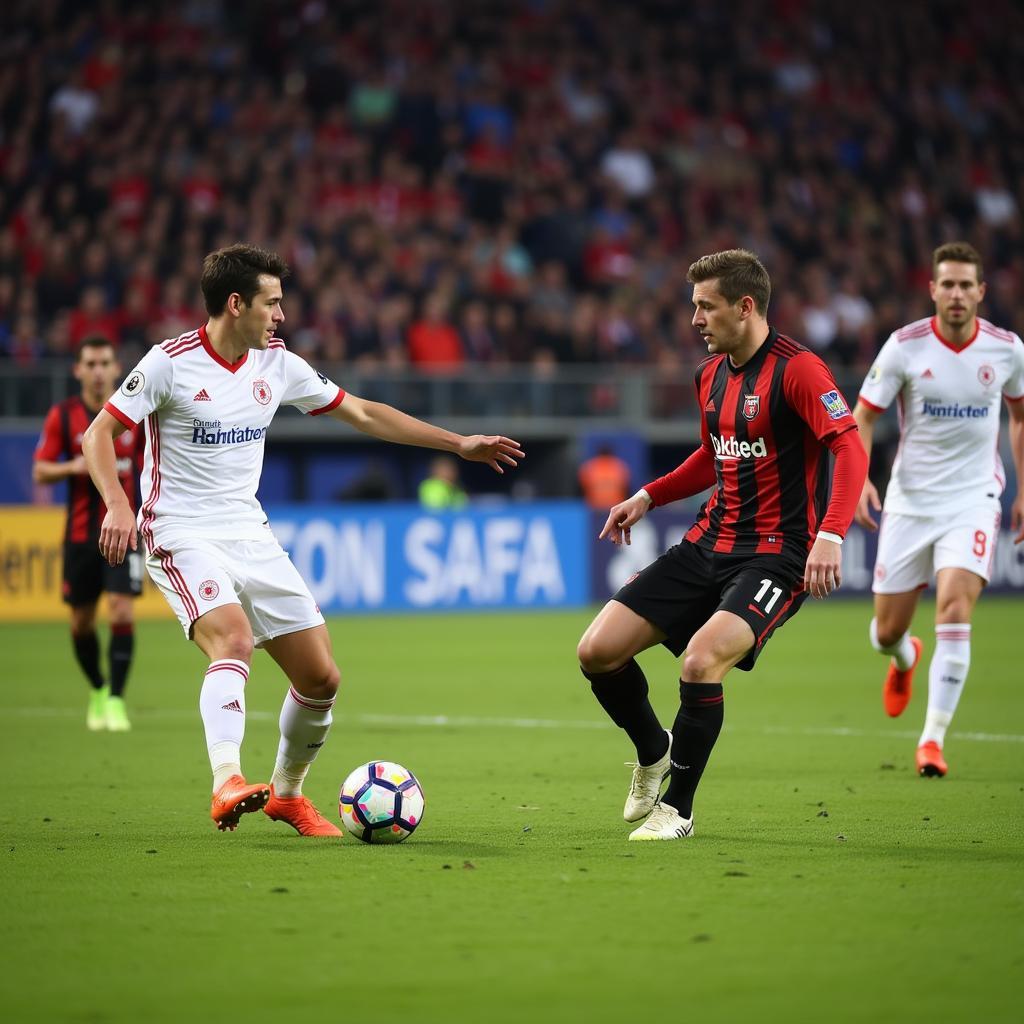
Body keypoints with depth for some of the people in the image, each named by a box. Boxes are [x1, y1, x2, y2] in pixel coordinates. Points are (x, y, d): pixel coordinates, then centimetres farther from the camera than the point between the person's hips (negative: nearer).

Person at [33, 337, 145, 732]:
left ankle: (116, 700, -9)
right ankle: (98, 689, 31)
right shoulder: (62, 416, -2)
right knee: (82, 622, 7)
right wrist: (74, 467, -21)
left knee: (122, 613, -15)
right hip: (80, 532, 1)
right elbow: (40, 471, -2)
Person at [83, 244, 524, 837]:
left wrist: (458, 444, 14)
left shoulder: (277, 364, 6)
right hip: (183, 538, -6)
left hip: (252, 537, 6)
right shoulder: (171, 363, -10)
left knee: (322, 678, 2)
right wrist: (117, 505, -26)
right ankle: (227, 783, -44)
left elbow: (363, 414, 15)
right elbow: (100, 434, -8)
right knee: (234, 639, -34)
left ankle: (287, 794, 24)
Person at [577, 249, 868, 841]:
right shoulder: (712, 374, 11)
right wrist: (649, 496, 16)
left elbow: (851, 451, -23)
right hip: (709, 546, 8)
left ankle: (677, 807, -8)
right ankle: (654, 753, 27)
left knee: (700, 661, -30)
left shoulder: (796, 369, -15)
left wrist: (830, 535, -35)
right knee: (597, 651, -2)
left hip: (774, 555, -8)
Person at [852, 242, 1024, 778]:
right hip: (909, 501, 1)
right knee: (887, 630, 6)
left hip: (973, 498, 0)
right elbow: (862, 416, -4)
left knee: (954, 606, -22)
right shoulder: (905, 345, -9)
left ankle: (933, 739, -15)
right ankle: (904, 658, 47)